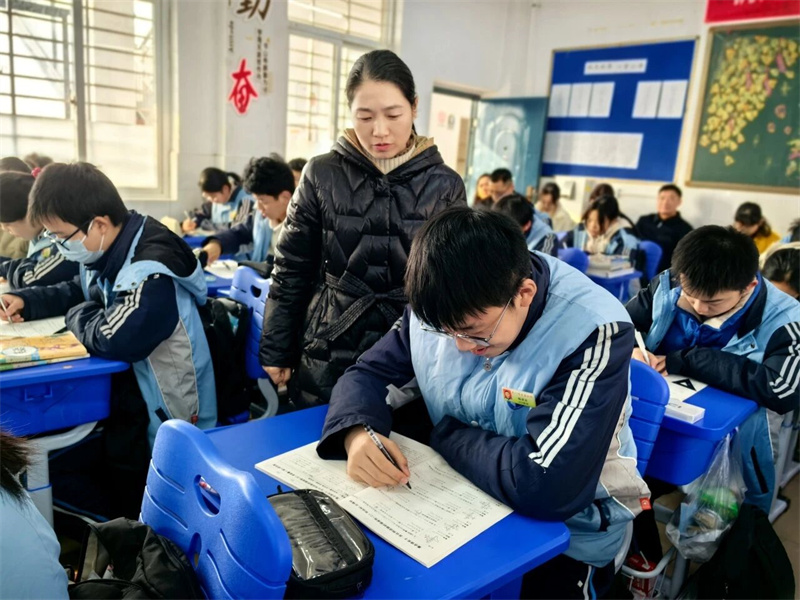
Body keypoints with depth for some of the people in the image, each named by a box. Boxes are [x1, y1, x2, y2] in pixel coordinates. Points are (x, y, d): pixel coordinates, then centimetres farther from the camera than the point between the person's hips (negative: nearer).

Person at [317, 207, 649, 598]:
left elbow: (547, 486, -32)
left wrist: (443, 432, -19)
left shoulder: (593, 332, -27)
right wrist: (357, 432, -25)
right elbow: (367, 373, -4)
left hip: (564, 530, -3)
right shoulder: (439, 306, -12)